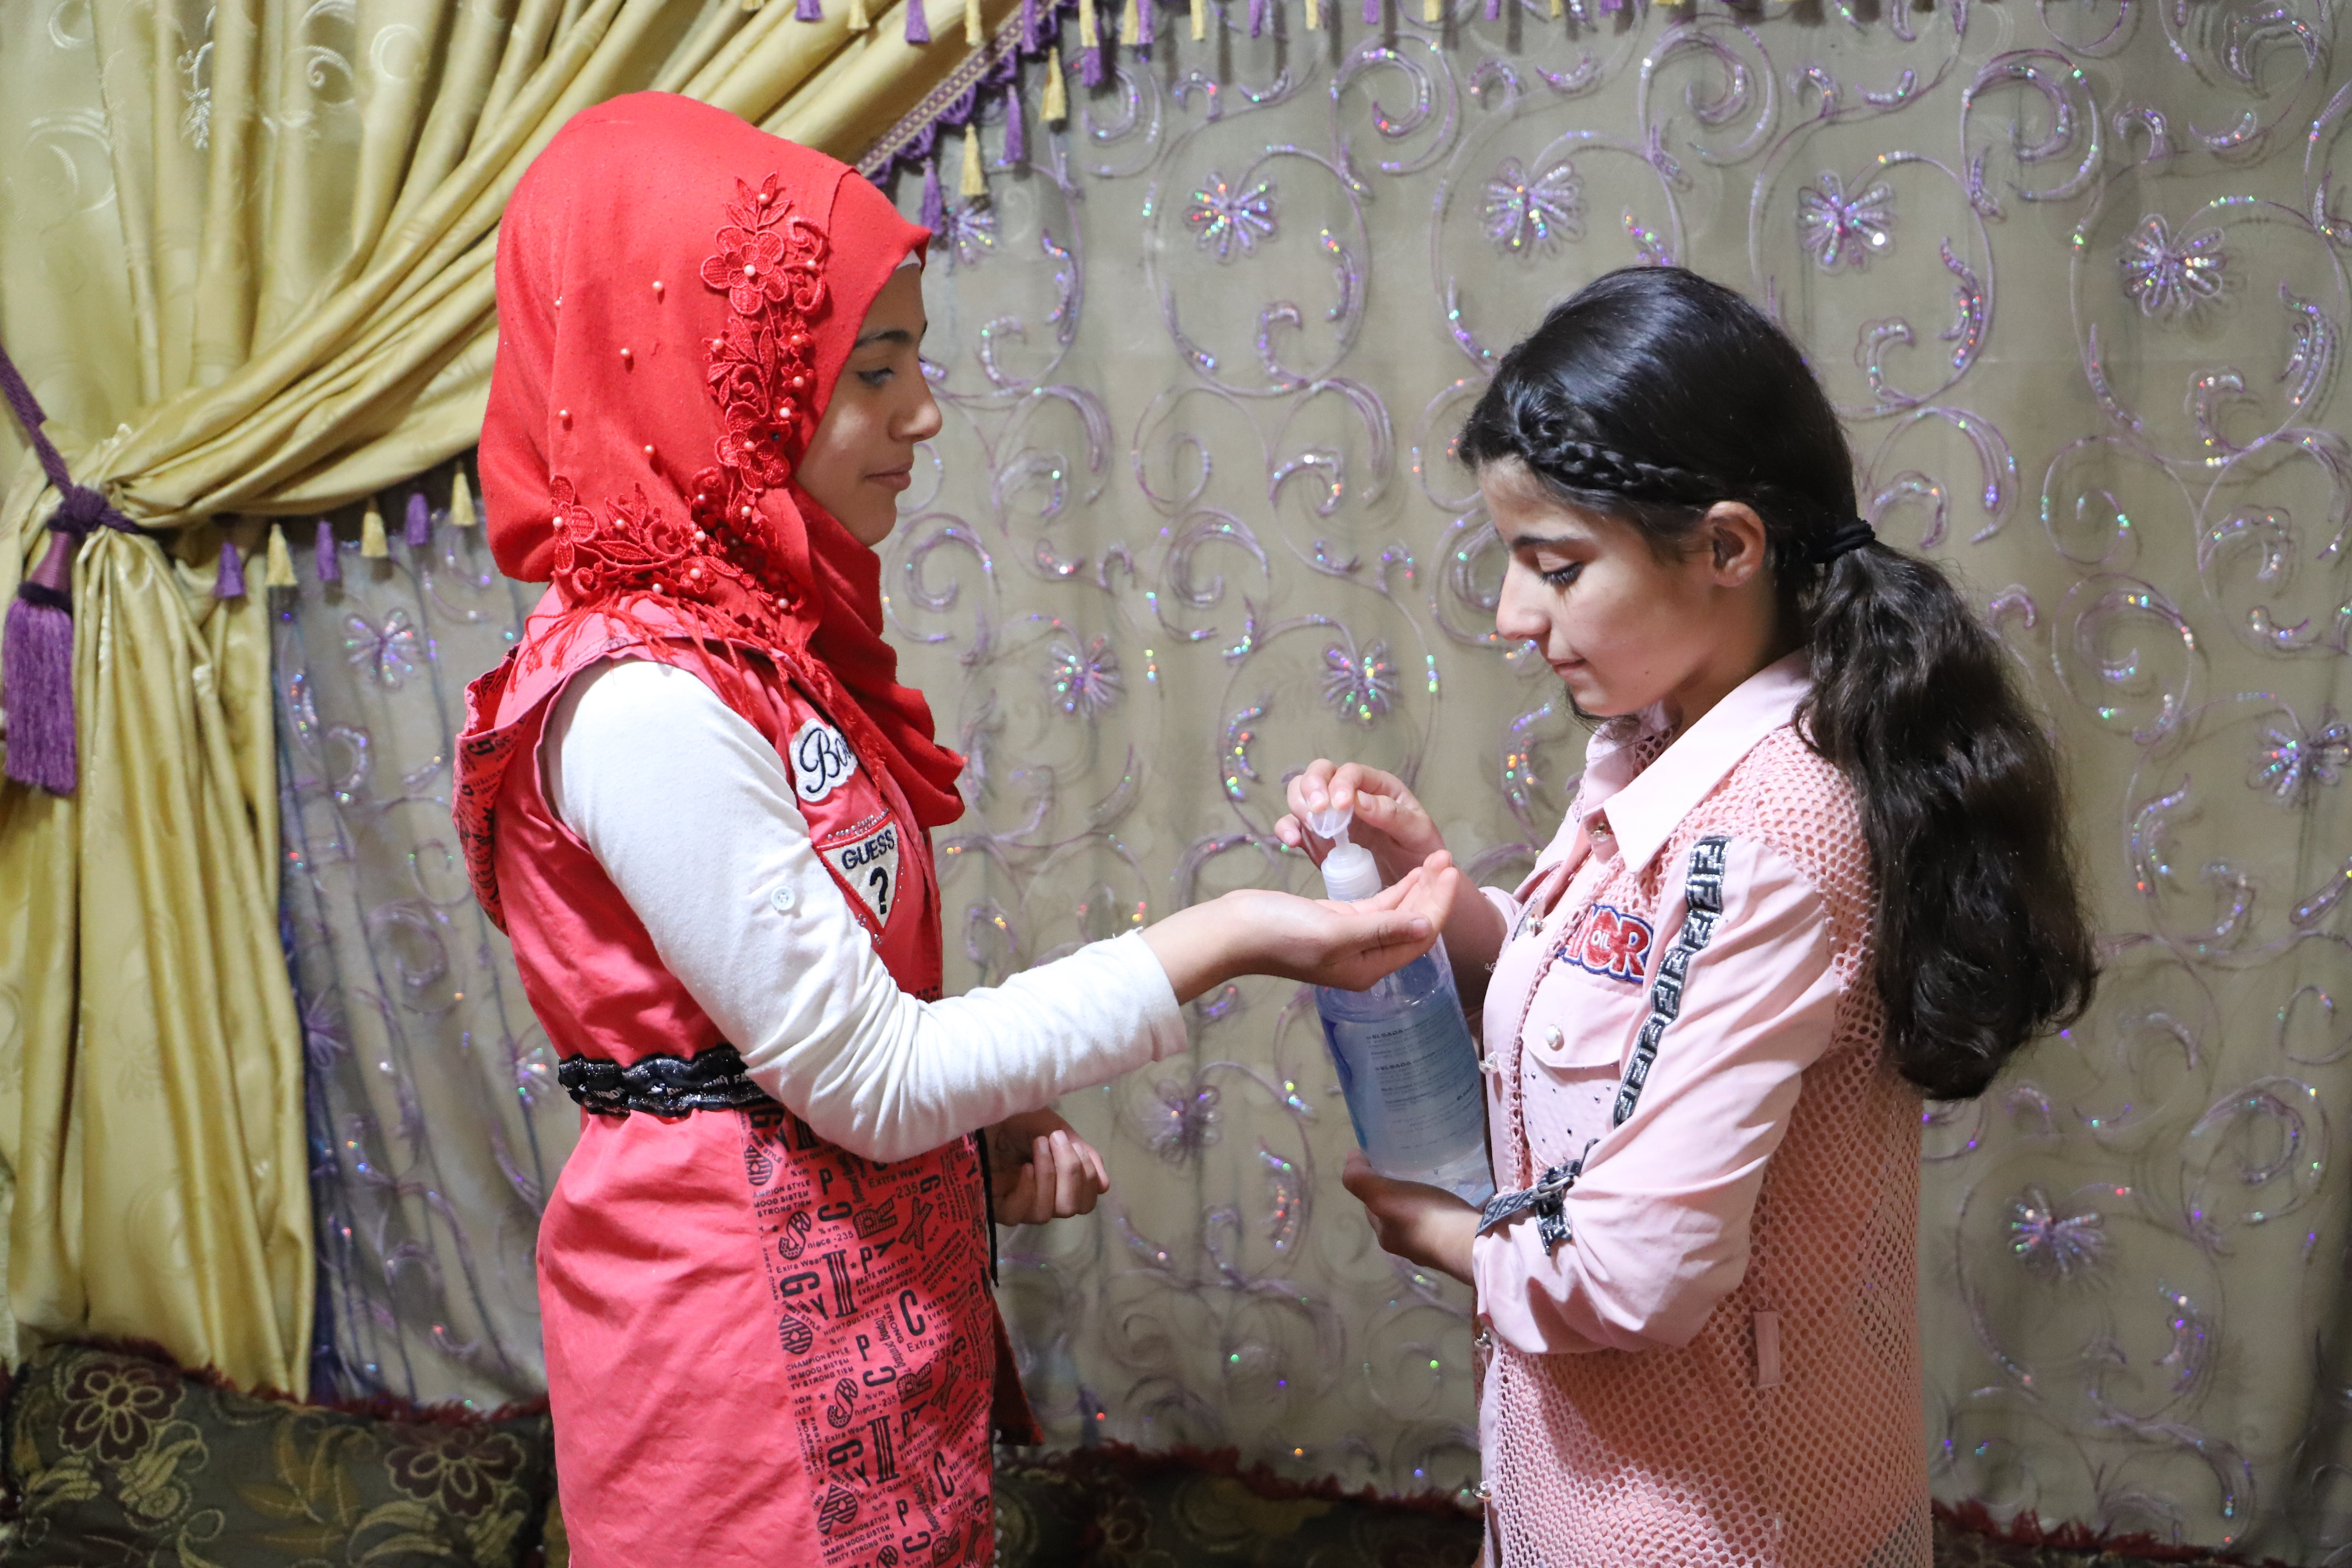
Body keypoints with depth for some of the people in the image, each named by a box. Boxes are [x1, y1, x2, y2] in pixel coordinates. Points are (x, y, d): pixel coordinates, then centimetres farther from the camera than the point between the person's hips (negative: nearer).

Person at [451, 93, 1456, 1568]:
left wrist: (997, 1118, -4)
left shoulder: (762, 632, 5)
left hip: (873, 1295, 9)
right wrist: (1226, 939, -20)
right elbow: (866, 1079, -22)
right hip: (750, 1322, -9)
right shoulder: (643, 706, -24)